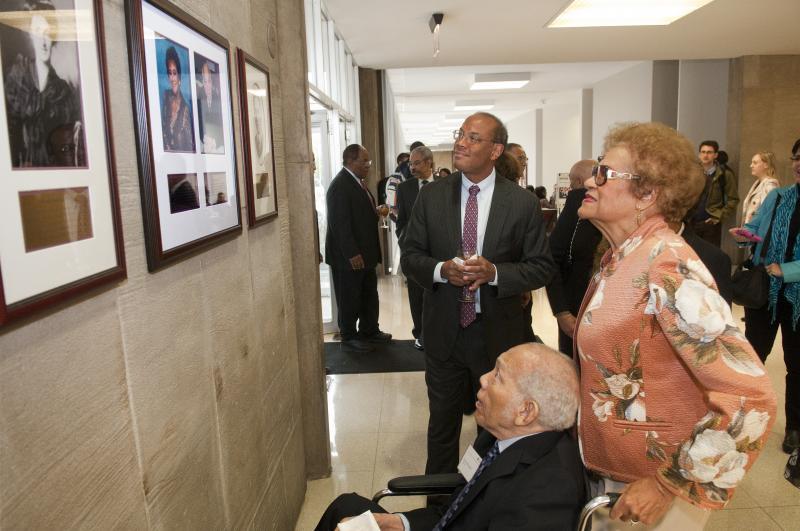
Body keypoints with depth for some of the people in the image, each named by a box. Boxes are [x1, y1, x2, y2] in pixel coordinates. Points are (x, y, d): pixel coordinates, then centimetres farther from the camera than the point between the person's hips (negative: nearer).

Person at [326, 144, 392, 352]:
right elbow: (339, 223, -23)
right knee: (349, 298, 5)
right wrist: (352, 254, -23)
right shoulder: (340, 186, -19)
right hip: (348, 257, -10)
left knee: (369, 295, 18)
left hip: (365, 253, 10)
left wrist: (376, 213, 6)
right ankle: (349, 337, 19)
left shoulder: (357, 182, 12)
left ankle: (370, 331, 32)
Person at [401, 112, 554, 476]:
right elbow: (409, 257, 2)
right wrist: (441, 270, -19)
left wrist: (495, 272, -22)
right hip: (443, 331, 2)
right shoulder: (431, 196, -1)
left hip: (497, 333, -1)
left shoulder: (522, 203, -7)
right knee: (442, 425, 18)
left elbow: (541, 267, -4)